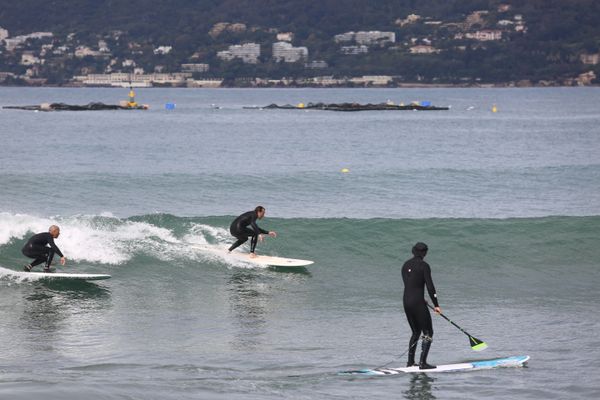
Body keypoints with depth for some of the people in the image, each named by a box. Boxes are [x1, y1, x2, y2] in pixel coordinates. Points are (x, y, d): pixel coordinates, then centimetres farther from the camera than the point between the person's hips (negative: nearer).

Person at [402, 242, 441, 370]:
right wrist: (436, 305, -8)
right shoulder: (424, 266, -10)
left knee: (416, 332, 20)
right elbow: (430, 286, -14)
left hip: (406, 302, 7)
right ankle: (423, 363, -9)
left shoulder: (406, 265, 11)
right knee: (428, 333, 0)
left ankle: (410, 362, 18)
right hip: (417, 303, -7)